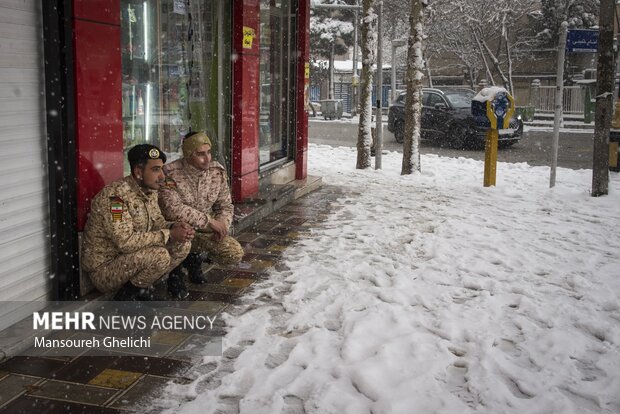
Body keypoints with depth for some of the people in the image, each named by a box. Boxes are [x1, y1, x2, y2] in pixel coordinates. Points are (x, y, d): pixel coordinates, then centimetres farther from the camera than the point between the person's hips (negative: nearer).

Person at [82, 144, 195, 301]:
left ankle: (142, 289, 7)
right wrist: (168, 235, -28)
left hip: (131, 257, 9)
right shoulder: (116, 195, -26)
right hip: (103, 269, -9)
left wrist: (173, 227, -12)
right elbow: (125, 241, -33)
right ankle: (127, 295, -7)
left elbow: (156, 221, 12)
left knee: (183, 244, -1)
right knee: (159, 255, -31)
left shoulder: (149, 190, 2)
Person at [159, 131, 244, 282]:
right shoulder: (171, 174, -22)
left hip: (206, 230, 5)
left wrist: (222, 224, -15)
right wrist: (209, 220, -32)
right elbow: (173, 209, -34)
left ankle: (194, 256, 15)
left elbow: (225, 205, 7)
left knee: (235, 254, -14)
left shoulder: (217, 171, -4)